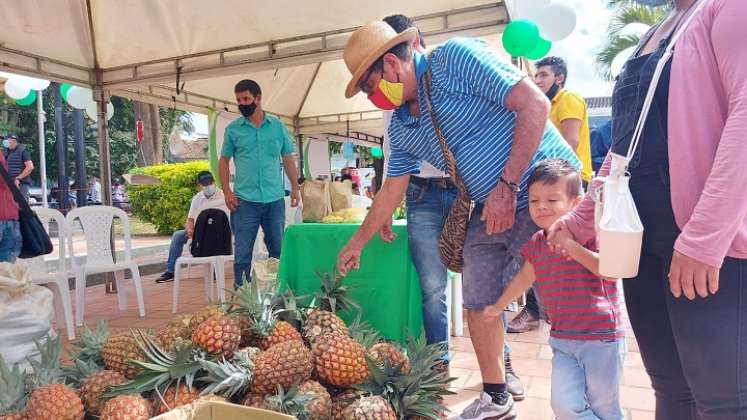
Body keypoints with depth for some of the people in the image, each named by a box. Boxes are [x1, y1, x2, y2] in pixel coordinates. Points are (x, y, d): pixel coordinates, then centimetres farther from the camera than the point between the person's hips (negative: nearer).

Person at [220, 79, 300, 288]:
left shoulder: (278, 126, 7)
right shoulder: (233, 129, 4)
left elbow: (288, 159, 11)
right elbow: (224, 161, 7)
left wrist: (295, 187, 3)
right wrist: (227, 192, -4)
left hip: (275, 200, 2)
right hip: (245, 200, -1)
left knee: (279, 250, 10)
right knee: (242, 253, 0)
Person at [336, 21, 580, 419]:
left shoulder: (457, 57, -14)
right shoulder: (400, 126, 8)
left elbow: (535, 103, -19)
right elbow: (391, 190, 17)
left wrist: (508, 186, -21)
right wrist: (357, 243, 23)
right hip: (489, 210, 8)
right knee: (478, 303, 10)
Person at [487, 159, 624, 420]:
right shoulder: (536, 244, 5)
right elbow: (525, 277, 21)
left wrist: (573, 247, -31)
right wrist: (499, 305, 31)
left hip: (602, 338, -4)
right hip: (562, 340, 5)